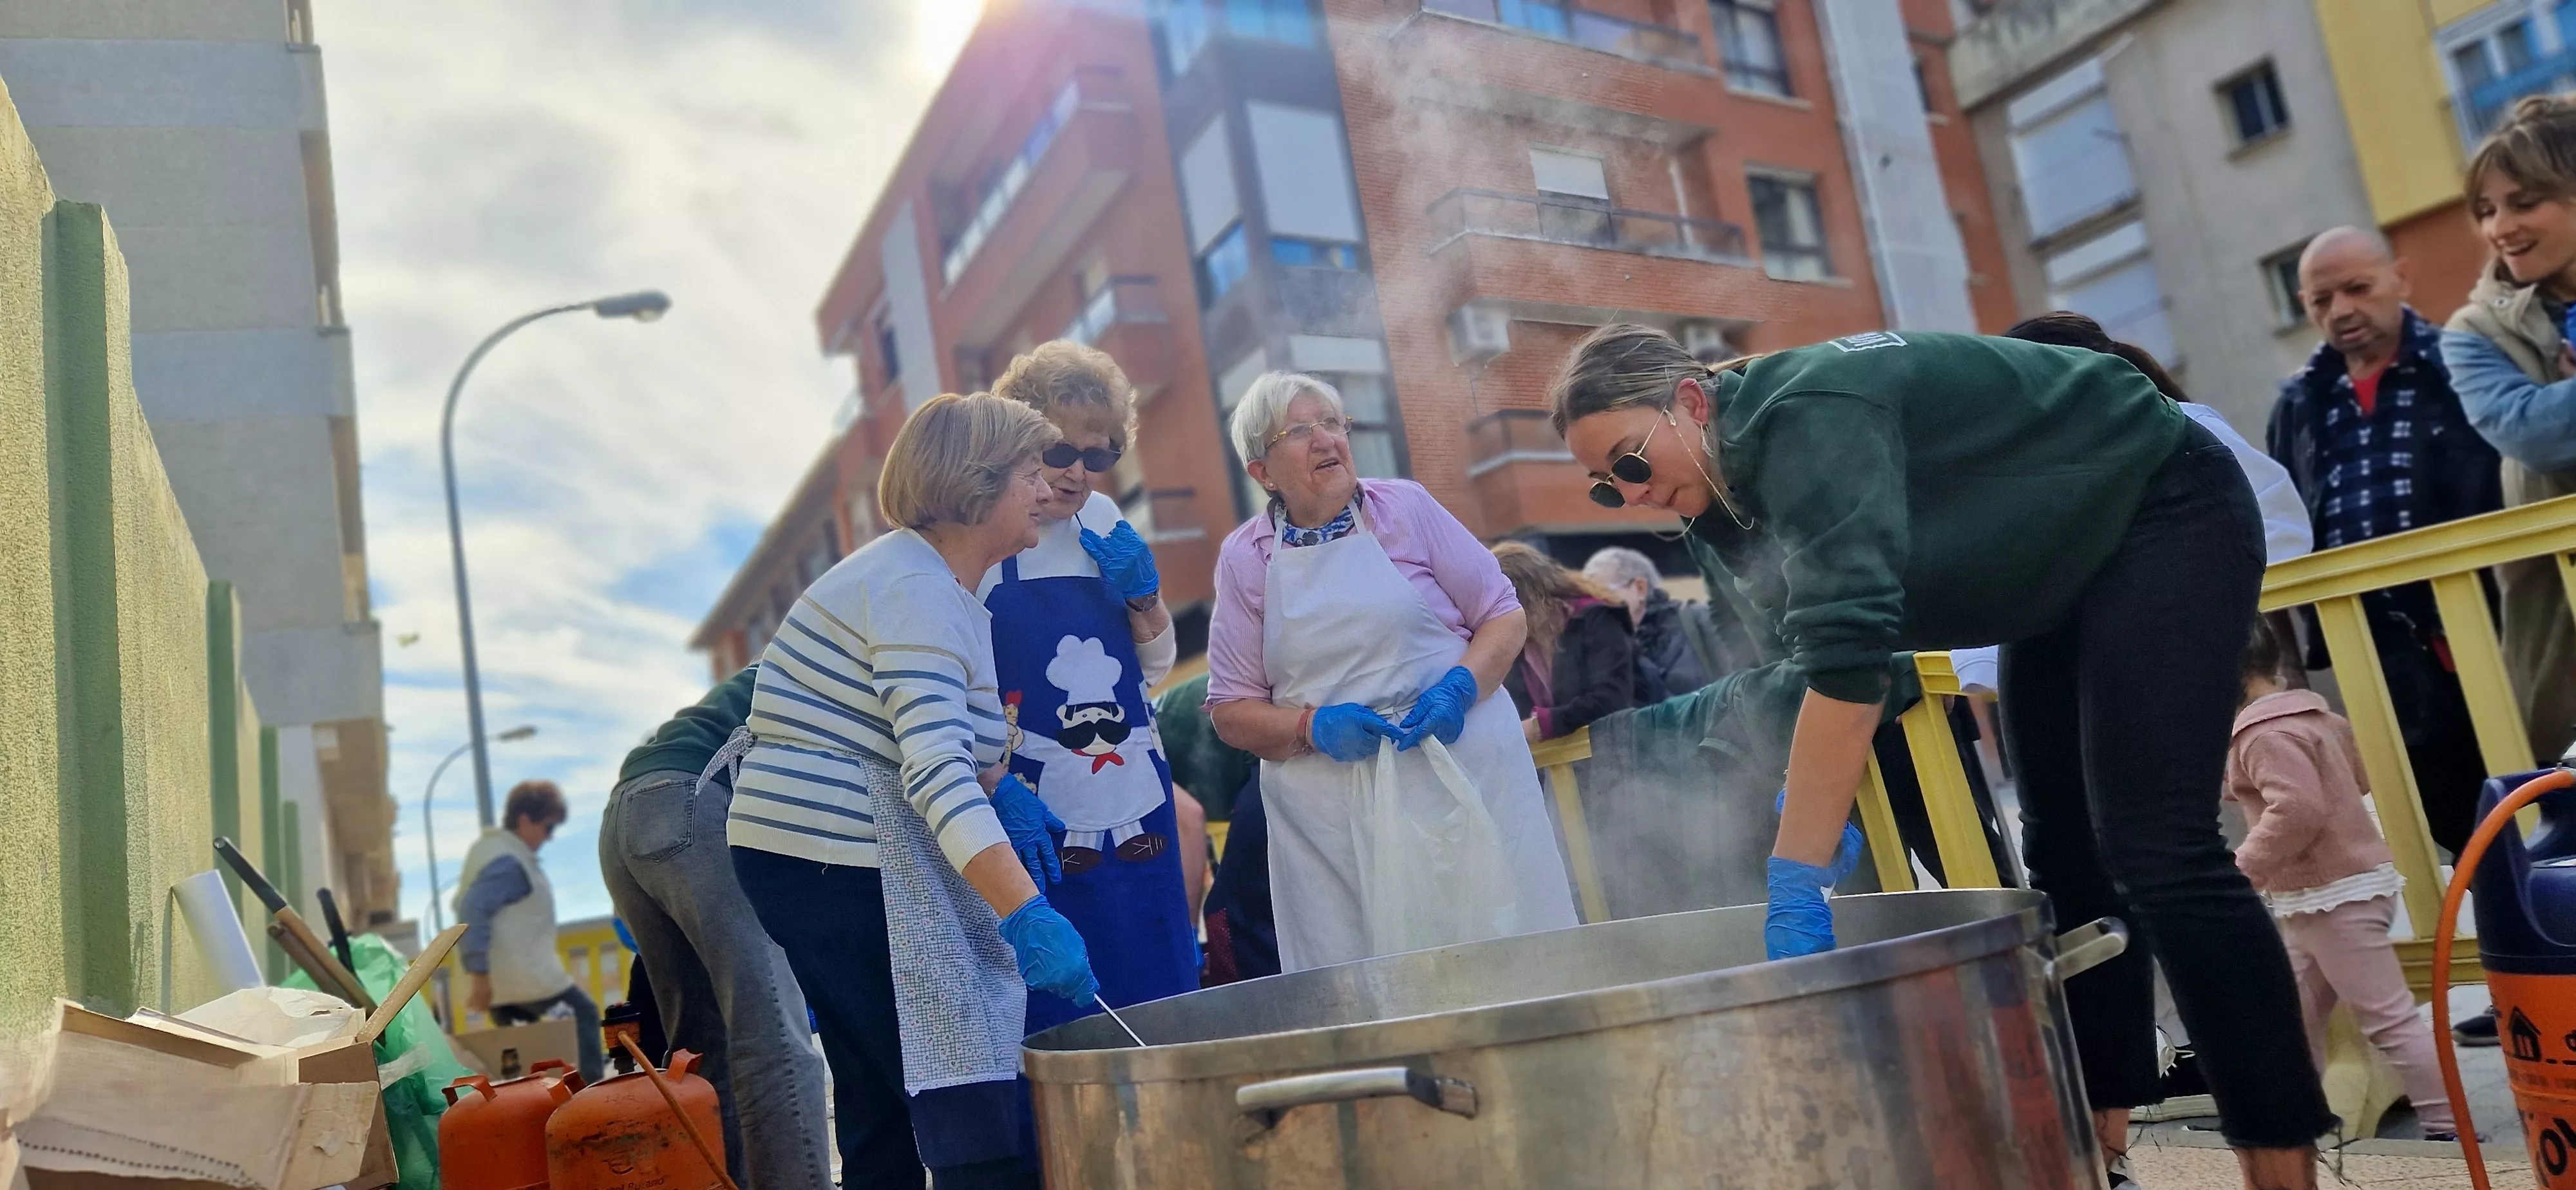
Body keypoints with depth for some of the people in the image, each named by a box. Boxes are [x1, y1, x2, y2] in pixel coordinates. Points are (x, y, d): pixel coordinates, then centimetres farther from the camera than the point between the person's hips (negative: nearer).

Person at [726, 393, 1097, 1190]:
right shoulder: (918, 589, -17)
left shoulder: (930, 580, 15)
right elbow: (935, 772, -30)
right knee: (982, 1125, -9)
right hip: (839, 868, -11)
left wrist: (1001, 789, 6)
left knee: (885, 1123, 16)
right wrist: (1025, 914, -38)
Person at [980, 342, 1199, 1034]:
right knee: (1060, 1027, -1)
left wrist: (1141, 591, -2)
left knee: (1160, 1017, 11)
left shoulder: (1102, 522, 9)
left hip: (1137, 814, 6)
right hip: (1040, 828, -5)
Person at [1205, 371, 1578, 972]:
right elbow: (1232, 712, 7)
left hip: (1462, 761, 0)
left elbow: (1505, 615, 7)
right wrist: (1312, 725, -12)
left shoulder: (1405, 507, 4)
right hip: (1333, 819, 0)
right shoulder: (1243, 557, 5)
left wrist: (1461, 686, -13)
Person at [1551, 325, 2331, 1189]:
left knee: (2155, 848, -18)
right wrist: (1817, 794, -12)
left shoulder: (1806, 417, -32)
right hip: (2074, 572, 10)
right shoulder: (1733, 484, -3)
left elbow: (1845, 646, -41)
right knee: (2066, 852, 8)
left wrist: (1794, 880, -42)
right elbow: (1811, 644, 2)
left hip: (2168, 513, -9)